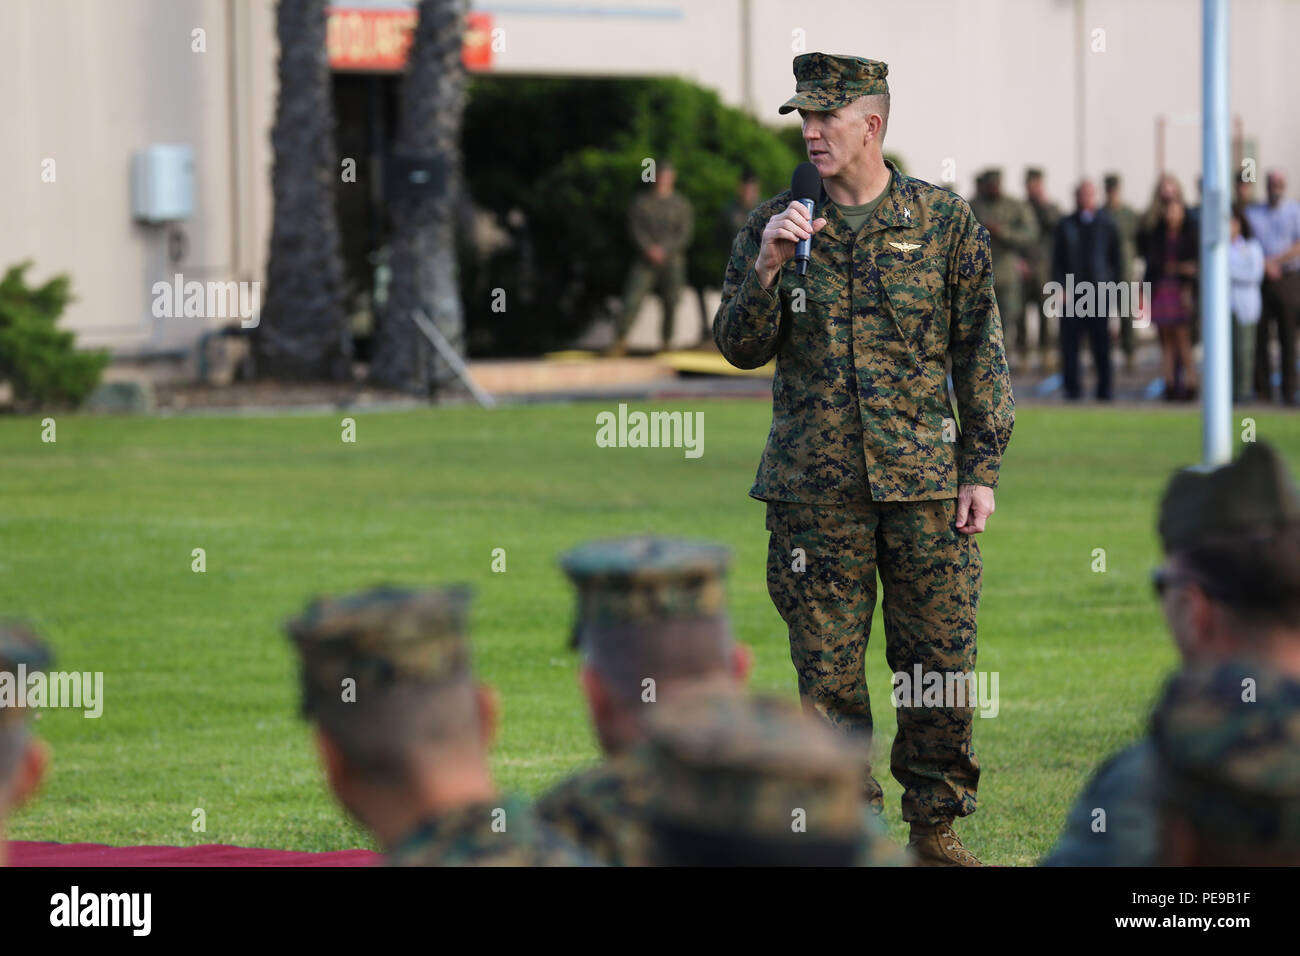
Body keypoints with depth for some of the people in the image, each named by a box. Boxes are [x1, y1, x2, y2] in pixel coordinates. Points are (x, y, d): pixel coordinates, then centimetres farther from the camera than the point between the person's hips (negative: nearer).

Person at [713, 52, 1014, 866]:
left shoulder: (945, 220, 3)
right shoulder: (774, 226, 6)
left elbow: (981, 352, 5)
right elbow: (739, 348, 3)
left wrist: (982, 471, 0)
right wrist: (767, 269, -14)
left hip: (923, 481, -1)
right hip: (814, 490, 1)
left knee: (941, 663, 1)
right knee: (828, 674, 2)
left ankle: (936, 827, 14)